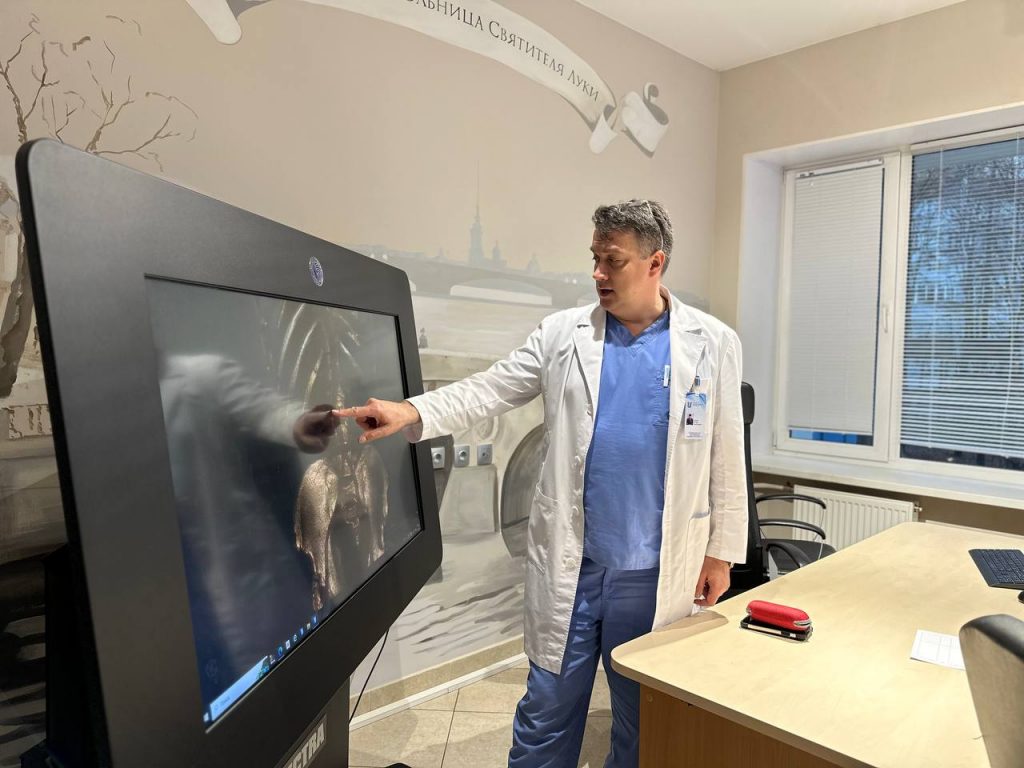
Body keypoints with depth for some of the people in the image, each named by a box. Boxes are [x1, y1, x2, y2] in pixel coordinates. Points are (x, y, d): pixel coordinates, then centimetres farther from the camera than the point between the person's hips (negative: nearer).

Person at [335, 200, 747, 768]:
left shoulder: (712, 343, -1)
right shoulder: (563, 333, 0)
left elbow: (725, 457, 1)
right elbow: (486, 391, -4)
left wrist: (721, 550, 3)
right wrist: (411, 412, -20)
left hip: (657, 571, 0)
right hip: (569, 563, 1)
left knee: (643, 714, 18)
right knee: (547, 711, 13)